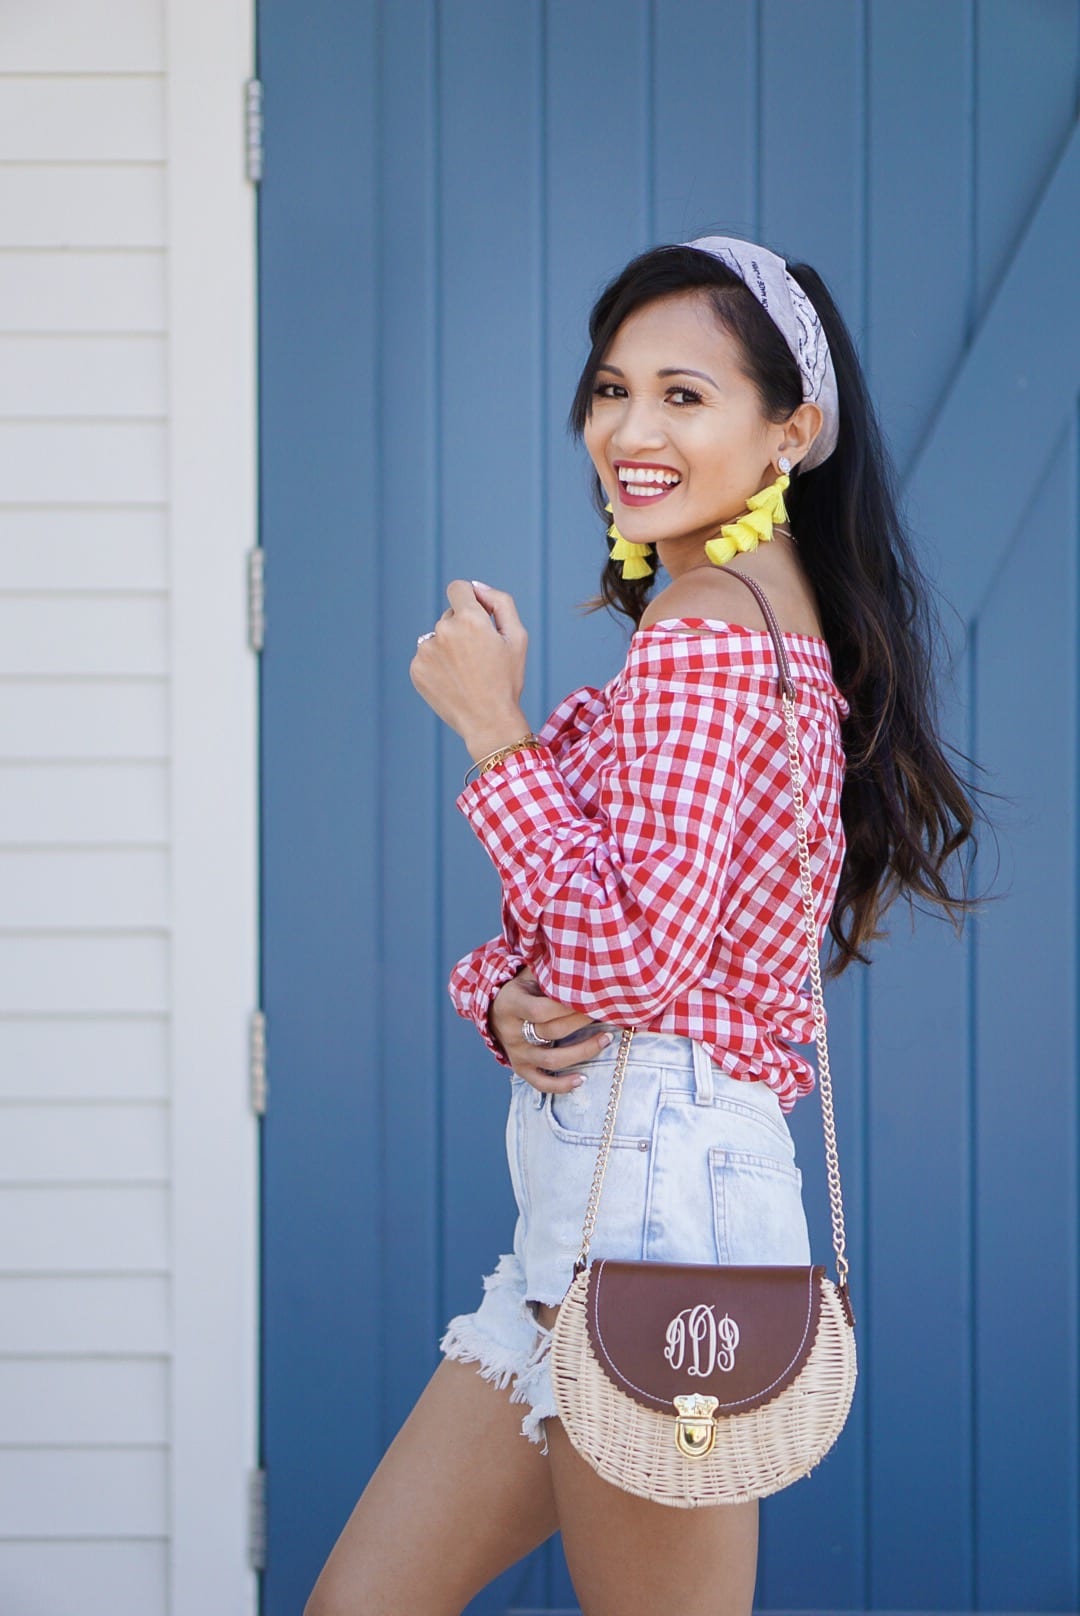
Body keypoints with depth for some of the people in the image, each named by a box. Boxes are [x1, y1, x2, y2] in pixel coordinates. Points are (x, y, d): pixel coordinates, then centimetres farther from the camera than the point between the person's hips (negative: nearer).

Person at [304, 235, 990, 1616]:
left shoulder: (703, 633, -13)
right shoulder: (768, 622, 18)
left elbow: (631, 953, -21)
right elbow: (546, 931, 20)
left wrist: (493, 726, -14)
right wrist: (503, 996, -3)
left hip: (649, 1189, -10)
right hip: (591, 1205, 10)